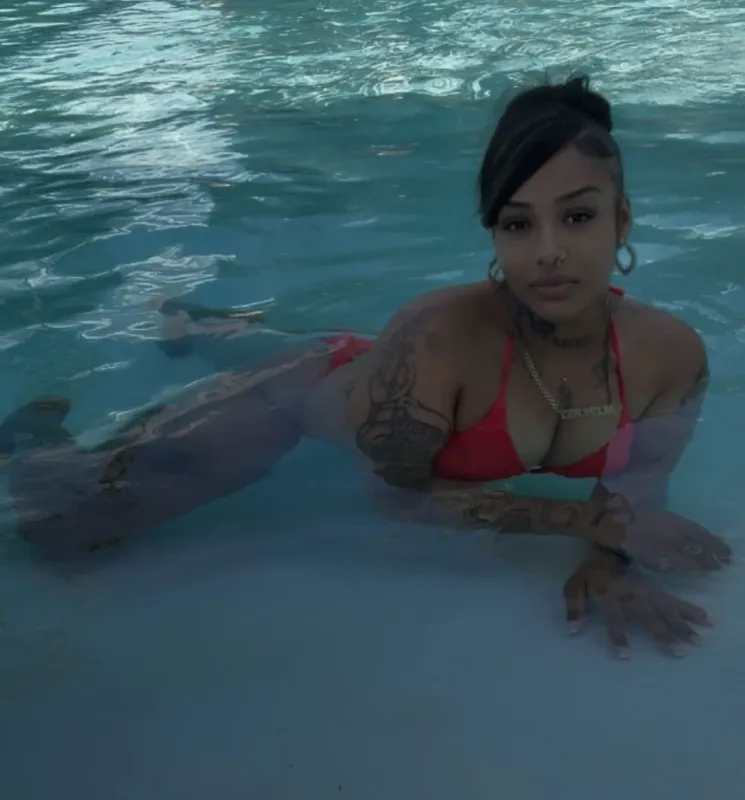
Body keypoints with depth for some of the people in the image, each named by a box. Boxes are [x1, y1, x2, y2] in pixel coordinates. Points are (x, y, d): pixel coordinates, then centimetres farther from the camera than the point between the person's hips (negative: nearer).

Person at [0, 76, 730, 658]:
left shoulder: (673, 351, -27)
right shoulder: (438, 336, -43)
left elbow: (640, 478, -11)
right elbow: (397, 491, -29)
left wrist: (611, 557, -33)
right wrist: (601, 522, -33)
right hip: (311, 395, -5)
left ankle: (191, 324, 66)